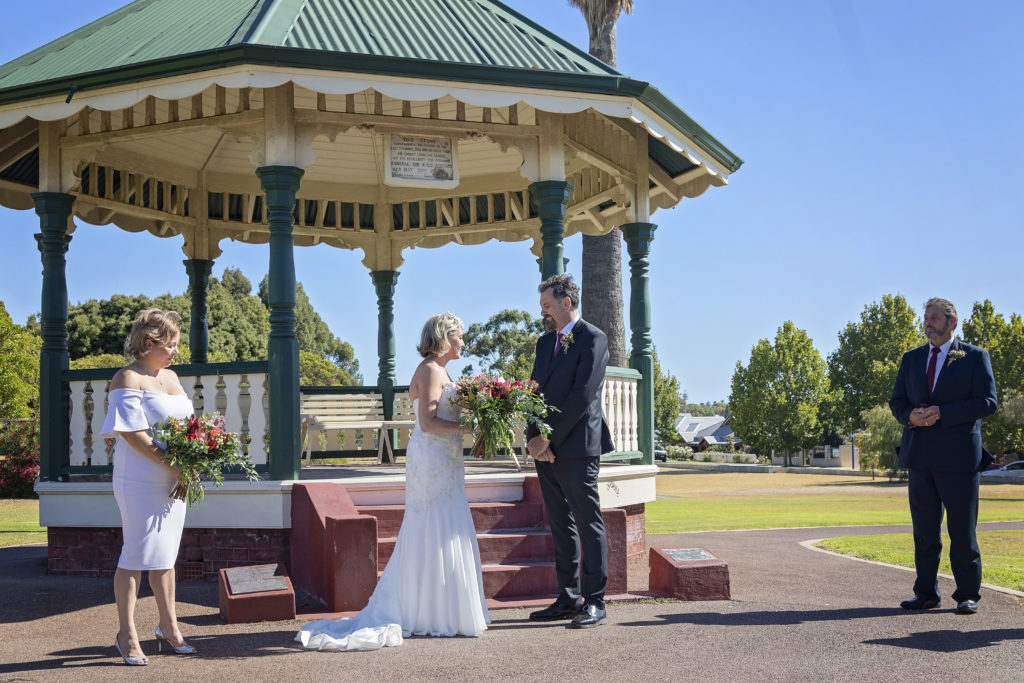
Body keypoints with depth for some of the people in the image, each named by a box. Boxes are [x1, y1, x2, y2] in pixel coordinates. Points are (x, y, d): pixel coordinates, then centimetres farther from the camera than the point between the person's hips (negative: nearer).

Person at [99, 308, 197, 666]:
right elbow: (131, 432, -17)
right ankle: (126, 635, 5)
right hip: (141, 482, -8)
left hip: (173, 480, 8)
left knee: (165, 555, 13)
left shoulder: (171, 376, 16)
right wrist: (170, 463, -20)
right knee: (138, 555, -4)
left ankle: (169, 628, 20)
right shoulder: (128, 379, -9)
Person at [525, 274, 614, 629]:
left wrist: (549, 437, -14)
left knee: (588, 525, -2)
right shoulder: (545, 341, 18)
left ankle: (594, 602, 2)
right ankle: (568, 597, 18)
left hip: (577, 446, -8)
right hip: (546, 449, 8)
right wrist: (534, 438, -3)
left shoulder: (593, 339, -6)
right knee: (561, 526, 11)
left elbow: (582, 395, -15)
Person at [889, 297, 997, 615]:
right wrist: (910, 416, -9)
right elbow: (896, 401, 14)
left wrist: (942, 413, -18)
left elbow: (987, 401, -8)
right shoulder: (911, 359, 15)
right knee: (924, 530, 8)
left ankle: (968, 595, 10)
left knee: (962, 530, 1)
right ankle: (926, 593, 15)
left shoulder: (975, 357, 2)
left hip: (958, 455, -4)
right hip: (920, 455, 4)